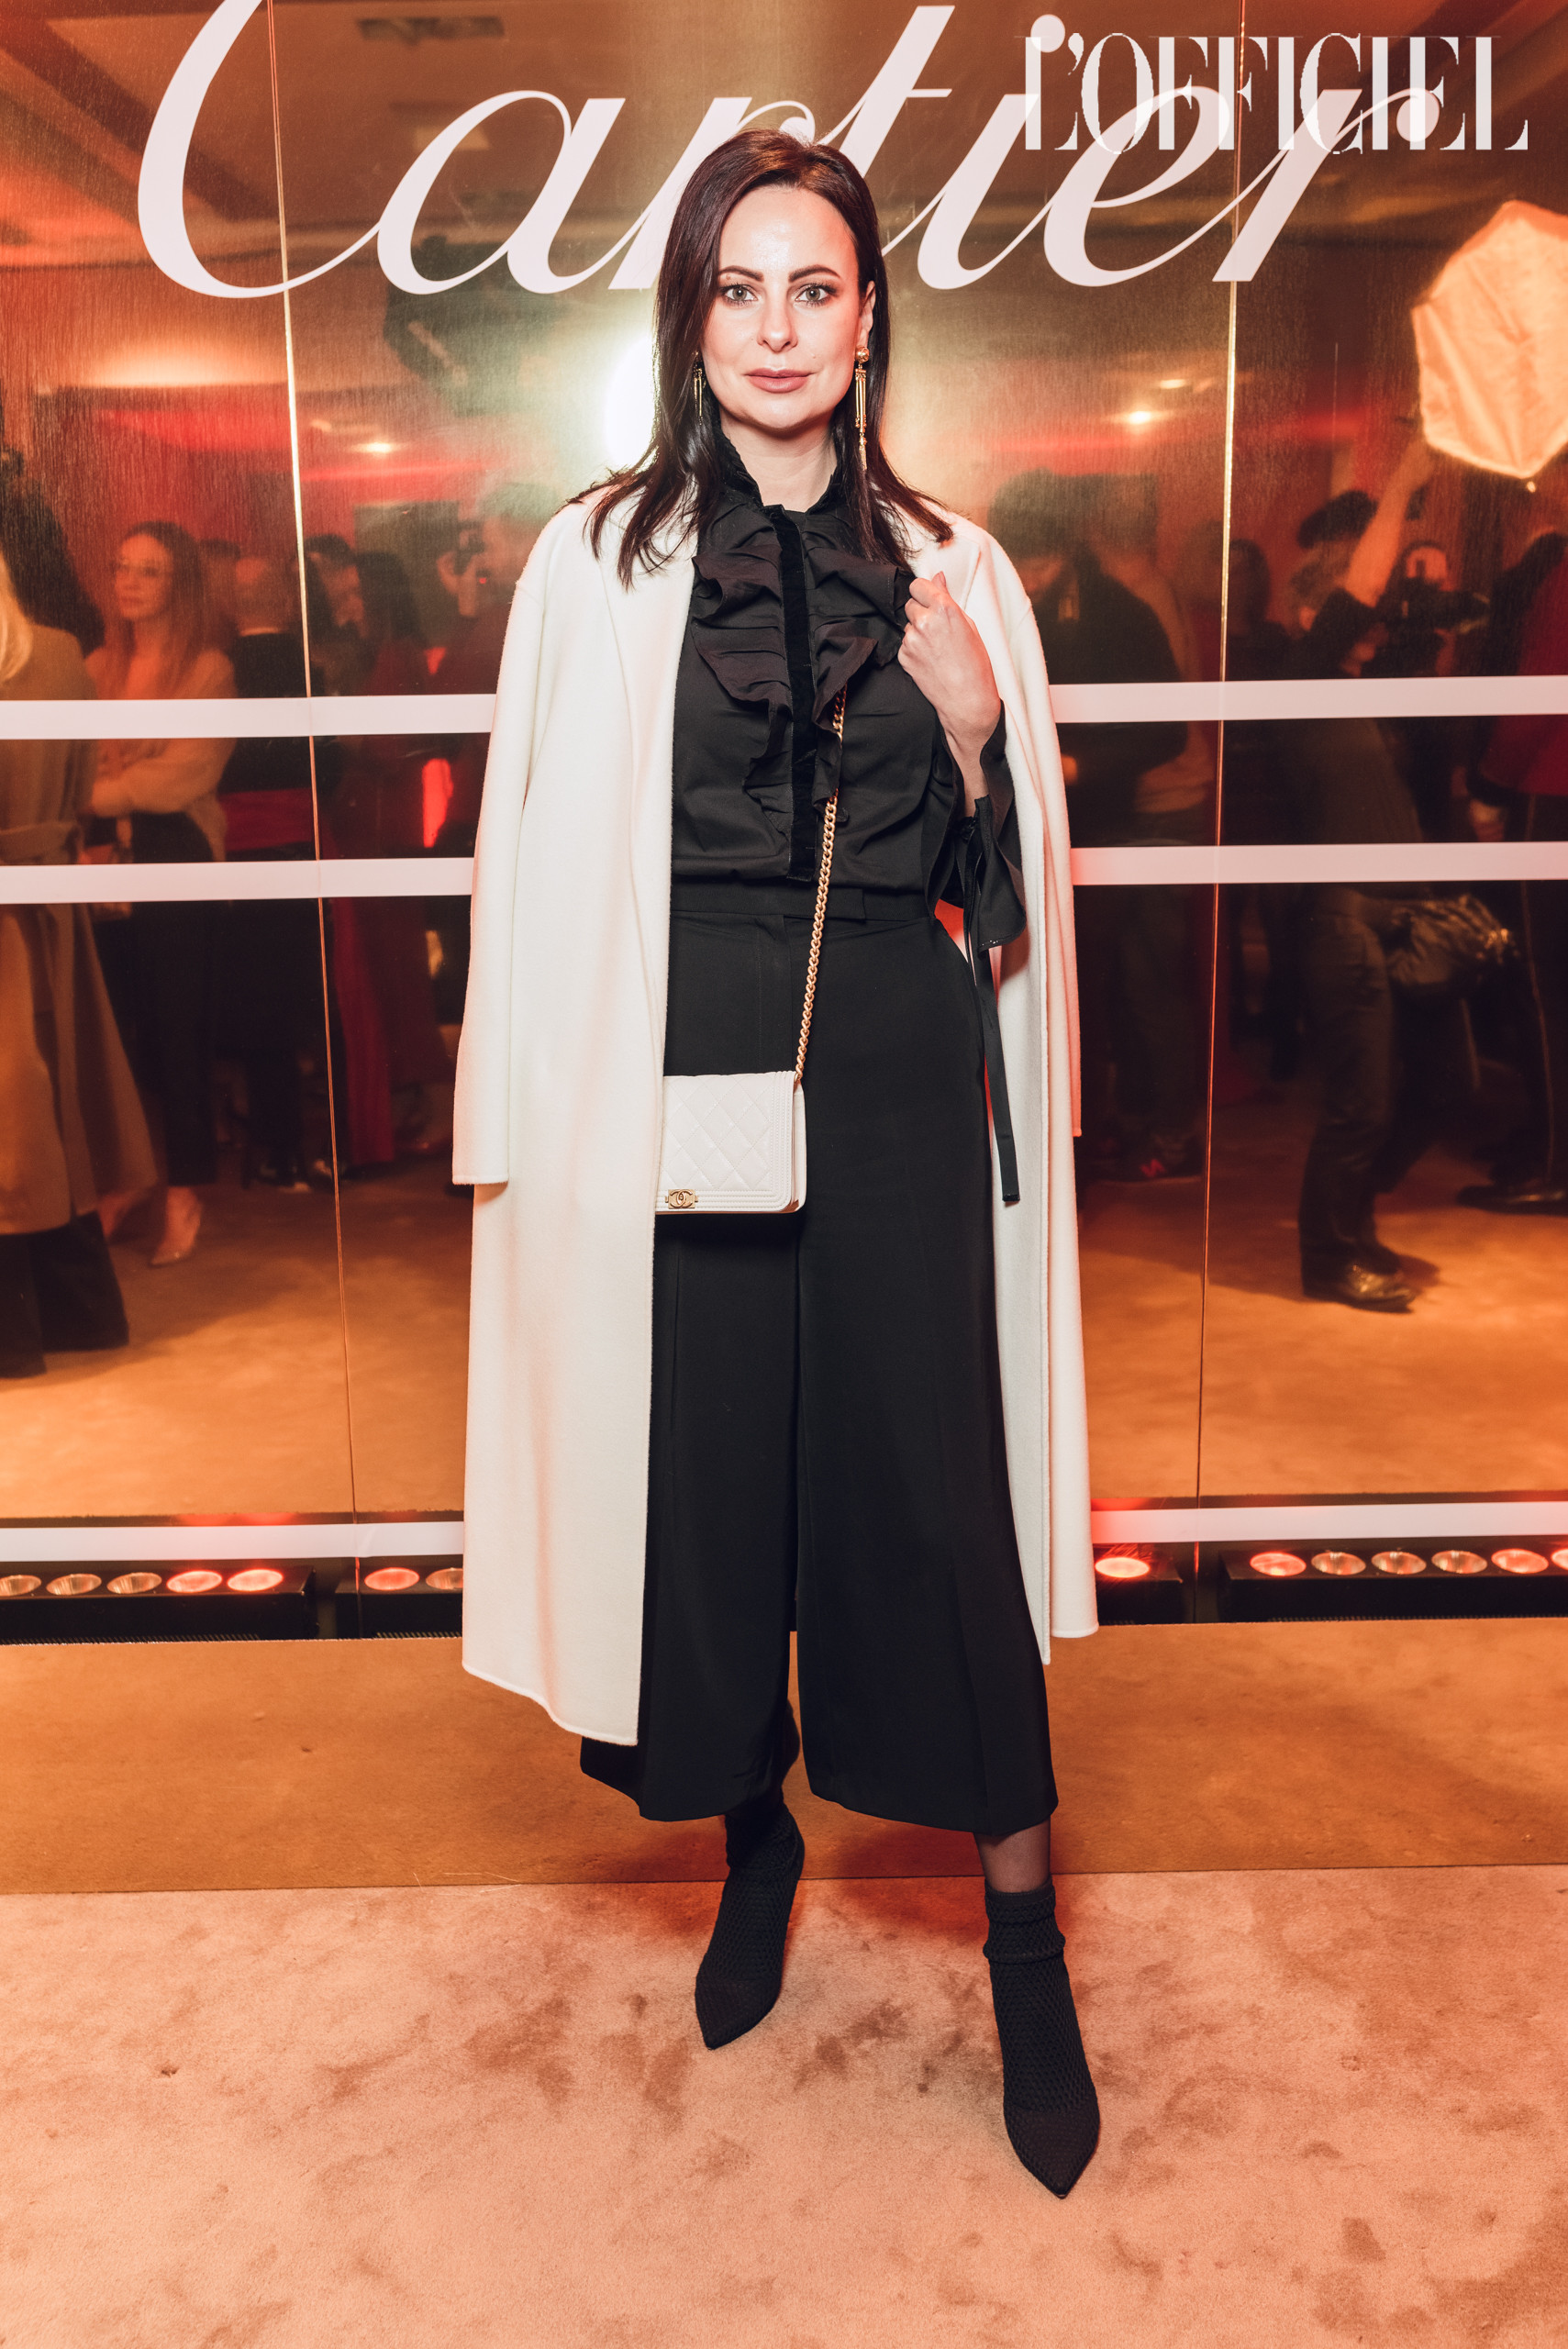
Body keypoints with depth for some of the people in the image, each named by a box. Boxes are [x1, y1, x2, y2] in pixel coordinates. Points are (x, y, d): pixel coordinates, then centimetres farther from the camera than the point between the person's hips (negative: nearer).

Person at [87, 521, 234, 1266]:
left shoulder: (209, 670, -3)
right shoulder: (98, 667, 13)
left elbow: (181, 778, -13)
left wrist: (98, 793, -9)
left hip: (176, 866, -5)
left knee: (177, 1028, 1)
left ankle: (183, 1195, 11)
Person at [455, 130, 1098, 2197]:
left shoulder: (952, 574, 8)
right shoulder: (598, 563, 4)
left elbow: (1013, 876, 14)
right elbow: (540, 864, 3)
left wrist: (979, 735, -6)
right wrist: (523, 1138, 1)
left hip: (902, 1095, 1)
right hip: (680, 1098, 0)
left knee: (941, 1497, 3)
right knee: (704, 1482, 8)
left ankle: (1025, 1945, 21)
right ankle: (755, 1834, 36)